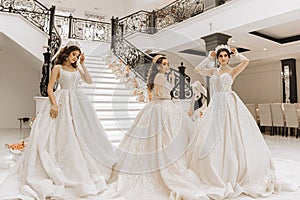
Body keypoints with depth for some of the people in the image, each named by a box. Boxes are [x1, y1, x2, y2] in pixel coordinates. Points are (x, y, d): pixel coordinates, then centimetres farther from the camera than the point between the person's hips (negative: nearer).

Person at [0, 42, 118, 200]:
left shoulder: (77, 68, 16)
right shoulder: (58, 67, 1)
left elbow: (89, 81, 7)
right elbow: (50, 88, -5)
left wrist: (82, 65, 5)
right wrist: (54, 104, -18)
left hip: (78, 102, 5)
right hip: (64, 101, -5)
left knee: (83, 132, 6)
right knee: (65, 134, -5)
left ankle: (83, 167, 20)